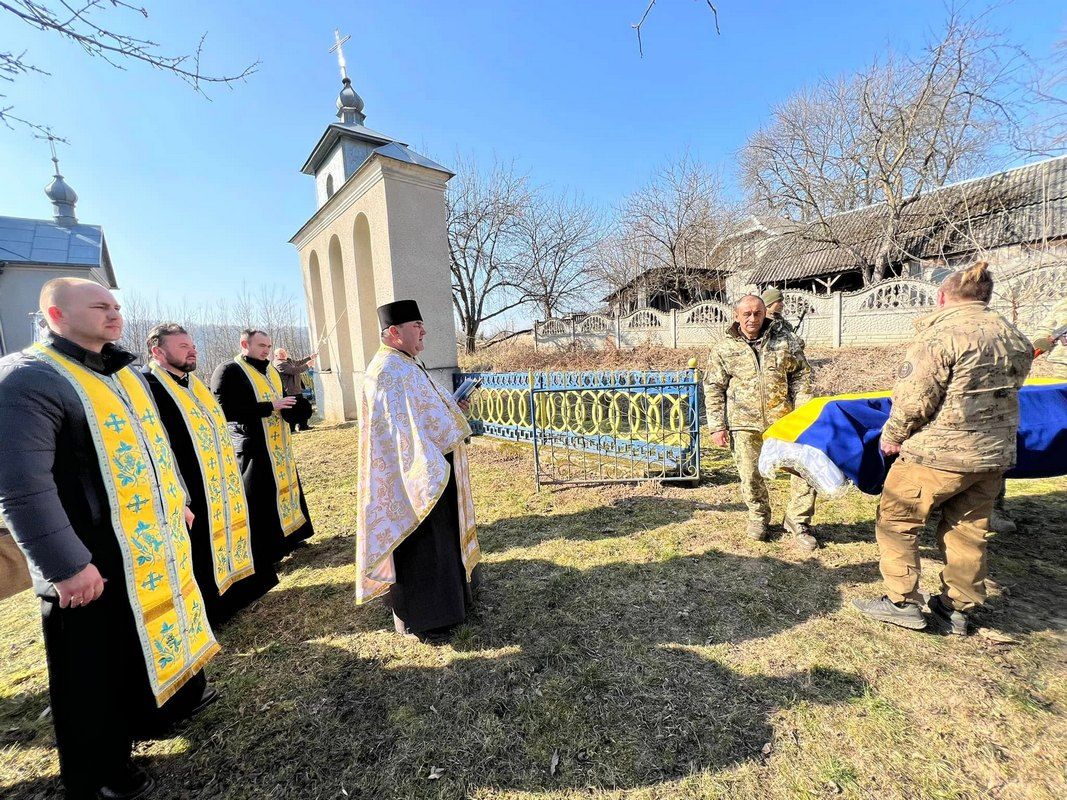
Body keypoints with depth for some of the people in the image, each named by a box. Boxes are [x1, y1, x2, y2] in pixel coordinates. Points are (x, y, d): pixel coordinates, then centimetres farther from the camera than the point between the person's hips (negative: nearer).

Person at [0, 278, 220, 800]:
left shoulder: (122, 371, 10)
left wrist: (178, 501, 21)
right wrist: (66, 565, -20)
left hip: (154, 541, 8)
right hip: (96, 560, -7)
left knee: (164, 623, 23)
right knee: (99, 663, 11)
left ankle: (178, 694, 46)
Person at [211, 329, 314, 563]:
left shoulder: (271, 371, 14)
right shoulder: (228, 371, -10)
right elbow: (225, 409, -20)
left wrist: (290, 406, 1)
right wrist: (269, 407, -22)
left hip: (279, 446, 8)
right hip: (253, 448, -8)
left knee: (284, 488, 17)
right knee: (258, 501, -2)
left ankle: (289, 535, 33)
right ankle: (260, 554, 10)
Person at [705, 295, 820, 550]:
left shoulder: (785, 340, 5)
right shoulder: (724, 348, 1)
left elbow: (801, 377, 8)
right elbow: (713, 390, 2)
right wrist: (717, 427, -3)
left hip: (784, 419, 1)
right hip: (744, 423, -1)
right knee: (751, 475, 7)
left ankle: (798, 521, 20)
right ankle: (759, 516, 33)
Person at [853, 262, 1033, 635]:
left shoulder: (940, 334, -16)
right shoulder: (1013, 336, 9)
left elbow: (914, 398, -20)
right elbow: (1009, 389, 17)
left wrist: (893, 437, -7)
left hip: (938, 454, -8)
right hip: (995, 453, 8)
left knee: (896, 519, 6)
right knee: (968, 531, 17)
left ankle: (903, 602, 12)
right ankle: (957, 609, 30)